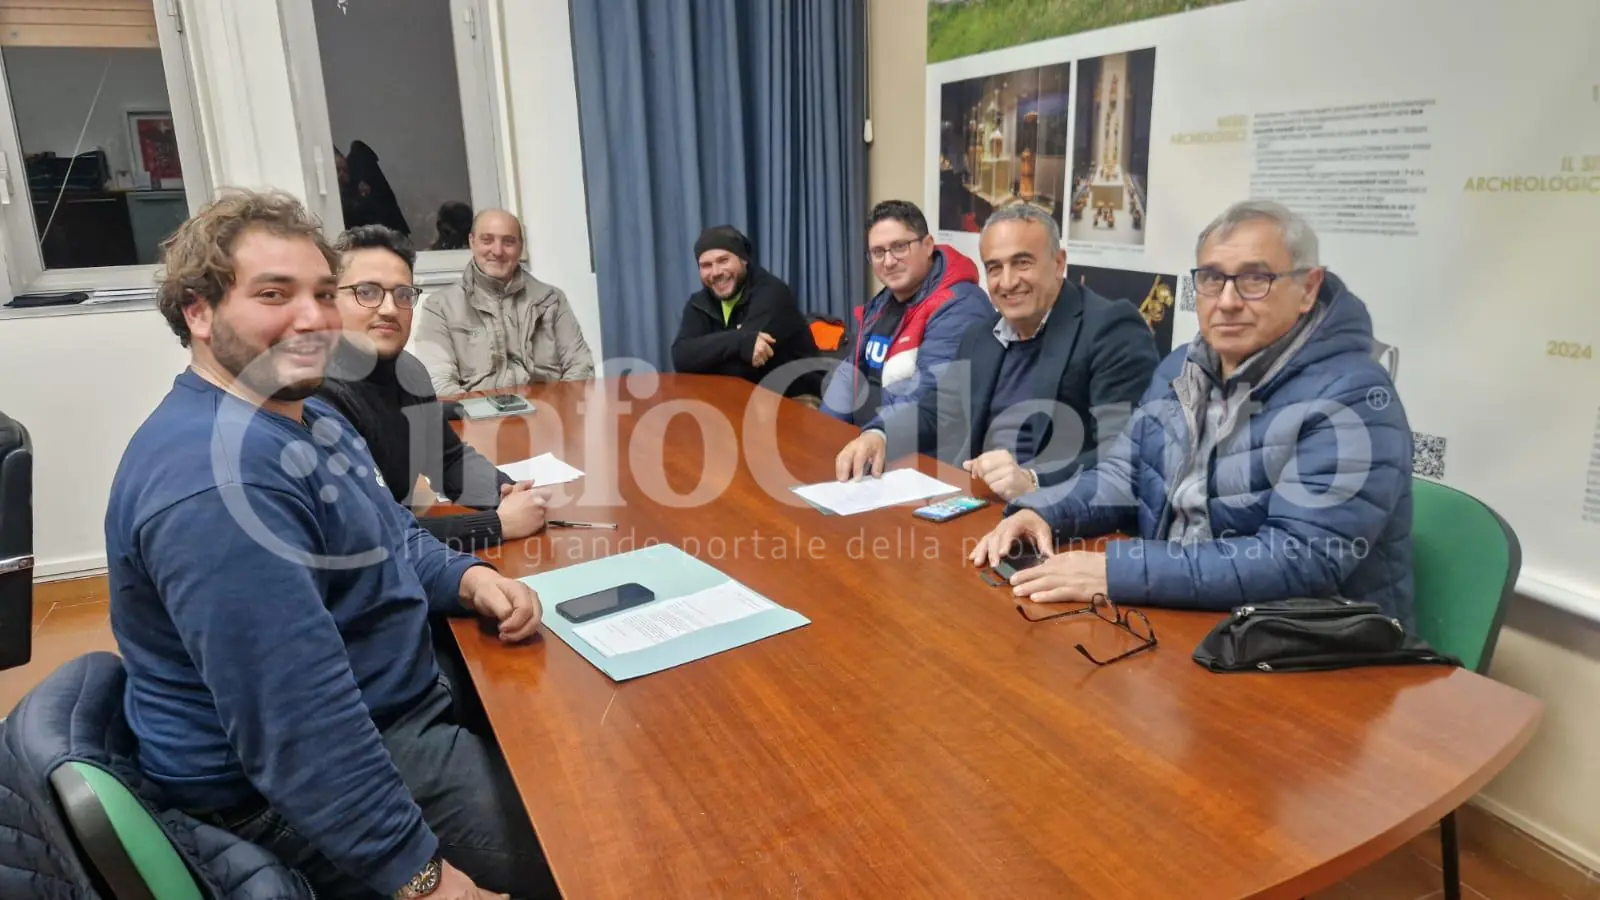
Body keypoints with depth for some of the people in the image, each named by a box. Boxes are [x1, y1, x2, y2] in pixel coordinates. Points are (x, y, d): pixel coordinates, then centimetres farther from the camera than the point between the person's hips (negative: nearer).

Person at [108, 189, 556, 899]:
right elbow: (298, 724, -32)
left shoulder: (302, 412, 5)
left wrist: (469, 579, -5)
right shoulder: (217, 477, -29)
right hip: (295, 793, -10)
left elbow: (388, 538, 17)